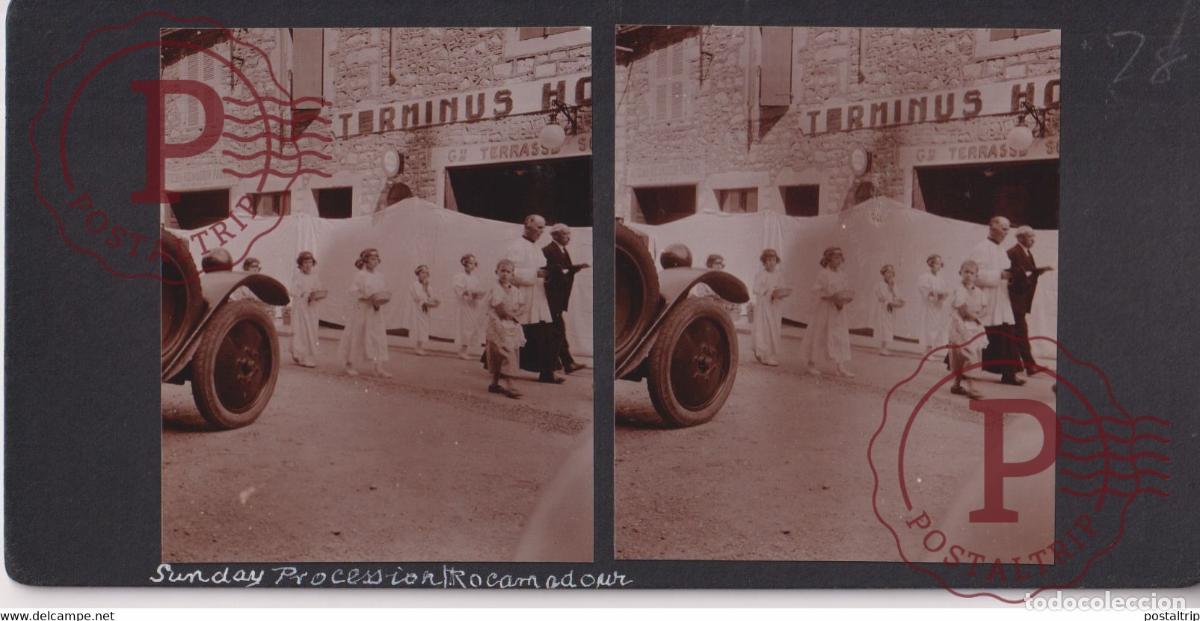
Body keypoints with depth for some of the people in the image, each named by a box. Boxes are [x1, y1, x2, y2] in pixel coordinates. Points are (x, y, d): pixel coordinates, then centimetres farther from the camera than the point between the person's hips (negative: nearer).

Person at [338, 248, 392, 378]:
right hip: (361, 310, -5)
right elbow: (353, 292, -14)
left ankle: (379, 367, -3)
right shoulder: (360, 275, -9)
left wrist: (380, 301, -8)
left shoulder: (380, 275, 7)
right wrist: (368, 299, -23)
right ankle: (349, 364, 22)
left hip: (375, 312, 5)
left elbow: (384, 292, 12)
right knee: (356, 337, 6)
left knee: (379, 338, -2)